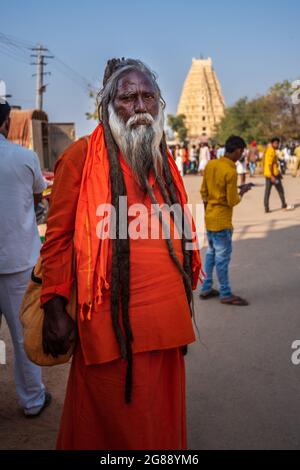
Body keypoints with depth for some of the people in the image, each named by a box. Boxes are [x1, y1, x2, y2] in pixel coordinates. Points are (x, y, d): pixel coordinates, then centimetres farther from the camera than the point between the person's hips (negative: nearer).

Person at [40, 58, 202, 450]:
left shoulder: (163, 159, 14)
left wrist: (185, 297, 19)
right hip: (115, 322, -6)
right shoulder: (83, 156, -6)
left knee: (162, 419, 18)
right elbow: (58, 237, -7)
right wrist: (54, 309, -10)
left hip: (168, 316, 6)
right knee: (117, 425, 8)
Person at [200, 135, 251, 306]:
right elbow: (232, 201, -18)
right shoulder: (231, 172, -20)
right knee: (223, 256, 1)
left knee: (212, 253, 17)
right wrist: (242, 192, 0)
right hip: (222, 220, -8)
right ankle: (226, 294, 11)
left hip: (209, 217, 8)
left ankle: (206, 289, 25)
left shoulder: (210, 164, 3)